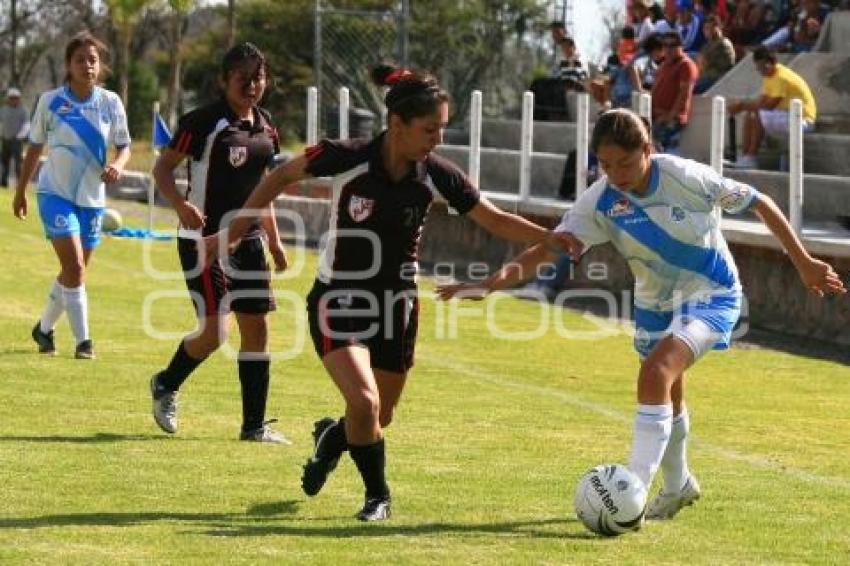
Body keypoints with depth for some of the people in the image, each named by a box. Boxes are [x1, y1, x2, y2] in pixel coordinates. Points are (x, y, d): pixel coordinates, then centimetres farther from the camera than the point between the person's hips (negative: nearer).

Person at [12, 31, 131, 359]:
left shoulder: (110, 103, -3)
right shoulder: (50, 102, -7)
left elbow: (124, 146, 6)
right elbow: (35, 147, 4)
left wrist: (117, 165, -18)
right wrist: (20, 192, 10)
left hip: (92, 197, 3)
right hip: (55, 193, -3)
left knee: (74, 272, 11)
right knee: (74, 266, -17)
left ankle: (44, 329, 33)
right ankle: (82, 340, -14)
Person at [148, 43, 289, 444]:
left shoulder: (265, 126, 10)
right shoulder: (203, 122, -11)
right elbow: (162, 169, -9)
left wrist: (274, 241, 18)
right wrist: (181, 204, -27)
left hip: (248, 240, 7)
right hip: (203, 240, -7)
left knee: (257, 327, 3)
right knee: (213, 331, -11)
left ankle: (254, 425, 10)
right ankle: (166, 385, 18)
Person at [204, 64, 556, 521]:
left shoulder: (436, 175, -12)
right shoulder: (347, 158, -20)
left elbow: (496, 221, -4)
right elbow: (283, 176, -3)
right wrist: (234, 232, 2)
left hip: (396, 307, 4)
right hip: (339, 300, -4)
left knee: (379, 417, 10)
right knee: (364, 402, -21)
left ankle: (329, 440, 46)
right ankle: (377, 495, 4)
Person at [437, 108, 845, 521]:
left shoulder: (685, 177, -25)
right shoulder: (600, 202, -16)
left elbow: (758, 203, -13)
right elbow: (555, 246, -27)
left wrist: (803, 263, -8)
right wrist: (497, 280, -44)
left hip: (711, 294, -5)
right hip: (654, 304, 5)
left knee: (656, 374, -27)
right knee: (666, 398, 20)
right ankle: (677, 486, 47)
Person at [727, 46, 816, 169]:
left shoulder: (781, 77, -21)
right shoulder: (770, 75, 10)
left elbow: (769, 105, -23)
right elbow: (762, 100, 8)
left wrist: (744, 104, -15)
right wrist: (742, 104, -10)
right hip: (786, 115, 10)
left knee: (758, 116, -26)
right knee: (750, 116, 4)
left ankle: (750, 159, -21)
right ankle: (745, 157, -2)